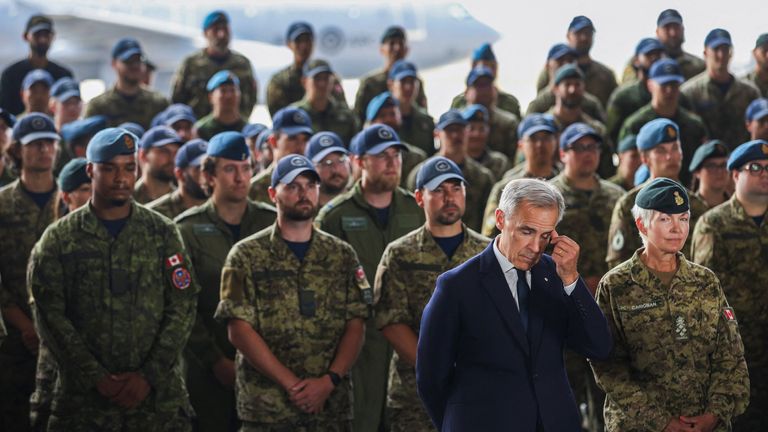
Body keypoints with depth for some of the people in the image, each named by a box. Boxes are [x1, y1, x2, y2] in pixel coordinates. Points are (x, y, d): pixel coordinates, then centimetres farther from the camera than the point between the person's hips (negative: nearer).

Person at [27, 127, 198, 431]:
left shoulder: (163, 233, 7)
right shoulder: (58, 240, 4)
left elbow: (182, 307, 2)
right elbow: (50, 316, -2)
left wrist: (149, 376, -8)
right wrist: (97, 378, -11)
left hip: (157, 392, 1)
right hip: (83, 396, -1)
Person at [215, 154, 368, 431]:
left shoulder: (342, 256, 10)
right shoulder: (246, 256, 2)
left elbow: (355, 326, 4)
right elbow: (239, 330, -6)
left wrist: (329, 381, -11)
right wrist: (291, 384, -13)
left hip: (332, 406, 2)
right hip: (266, 409, -2)